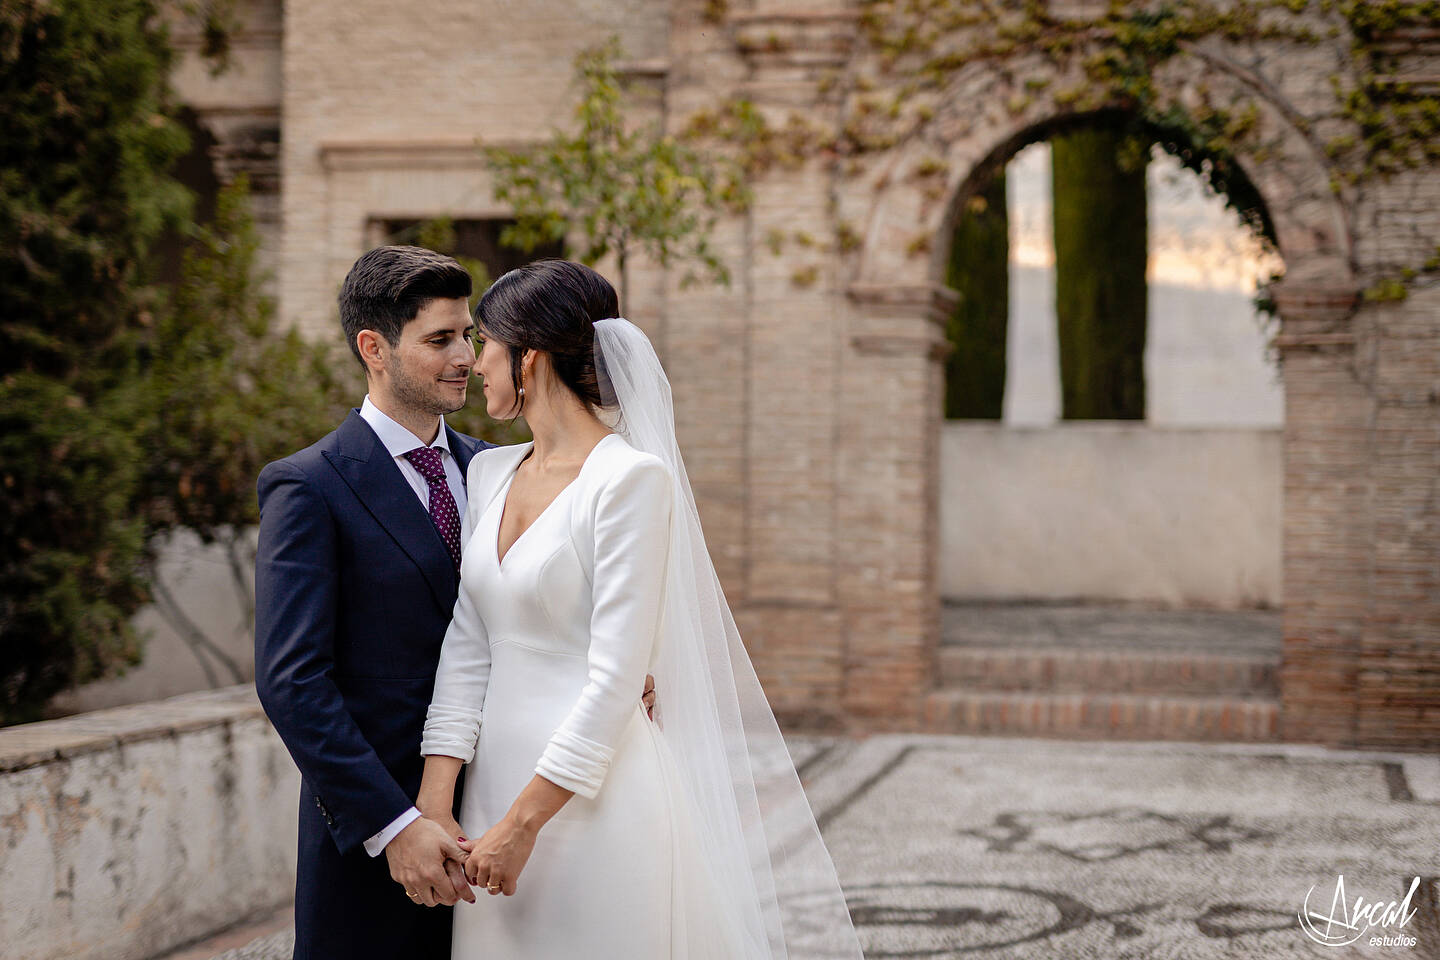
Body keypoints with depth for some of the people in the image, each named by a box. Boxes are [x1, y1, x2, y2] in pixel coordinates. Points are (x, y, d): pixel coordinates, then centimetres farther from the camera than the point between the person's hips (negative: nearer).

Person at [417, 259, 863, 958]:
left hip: (595, 801, -6)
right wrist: (434, 807, -4)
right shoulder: (489, 473, 10)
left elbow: (617, 676, -17)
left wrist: (524, 823, -18)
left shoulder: (631, 478, -12)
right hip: (497, 783, 6)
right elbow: (466, 649, 6)